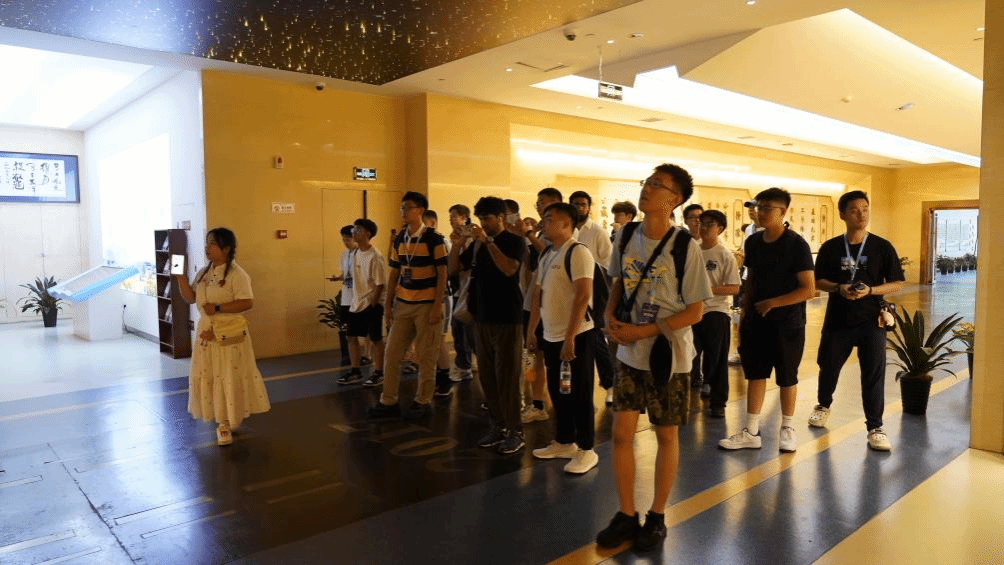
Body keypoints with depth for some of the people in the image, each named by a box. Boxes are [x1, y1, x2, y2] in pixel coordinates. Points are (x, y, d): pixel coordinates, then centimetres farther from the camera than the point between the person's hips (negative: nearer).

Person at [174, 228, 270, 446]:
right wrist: (181, 277, 1)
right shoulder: (204, 273, 12)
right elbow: (190, 298, 14)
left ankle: (227, 423, 8)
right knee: (207, 377, 11)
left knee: (229, 377, -2)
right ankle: (222, 420, 26)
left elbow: (247, 302, -20)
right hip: (206, 332, 8)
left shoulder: (236, 274, -12)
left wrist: (218, 308, -21)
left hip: (228, 335, -7)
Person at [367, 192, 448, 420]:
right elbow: (393, 273, 13)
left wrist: (437, 306, -14)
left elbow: (442, 274, -8)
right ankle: (388, 402, 16)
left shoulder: (434, 239, -7)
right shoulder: (399, 240, 9)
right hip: (402, 304, 6)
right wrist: (388, 304, 8)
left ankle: (422, 402, 15)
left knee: (426, 356, 2)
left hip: (426, 305, -6)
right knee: (391, 353, 6)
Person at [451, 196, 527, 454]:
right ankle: (498, 425, 21)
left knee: (506, 377, -3)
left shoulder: (514, 242, -6)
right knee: (486, 376, 10)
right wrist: (457, 245, -6)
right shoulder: (476, 244, 10)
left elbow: (509, 269, -24)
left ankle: (515, 431, 6)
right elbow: (454, 269, 11)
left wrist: (488, 241, -26)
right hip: (481, 318, 6)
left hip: (506, 319, -6)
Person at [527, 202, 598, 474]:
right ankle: (563, 442, 30)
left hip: (575, 336, -8)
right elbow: (538, 295, 18)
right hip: (550, 336, 8)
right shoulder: (546, 254, 12)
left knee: (579, 395, 2)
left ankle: (586, 450, 14)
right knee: (557, 392, 16)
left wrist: (570, 337, -24)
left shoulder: (578, 252, -14)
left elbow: (583, 296, -21)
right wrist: (531, 331, 16)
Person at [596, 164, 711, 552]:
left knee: (666, 435, 9)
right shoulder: (625, 236, -1)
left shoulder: (685, 246, -15)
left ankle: (657, 517, 27)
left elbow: (695, 311, -12)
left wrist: (644, 331, -19)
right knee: (621, 433, 6)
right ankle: (626, 516, 23)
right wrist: (610, 319, -6)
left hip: (668, 354, -4)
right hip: (629, 353, 4)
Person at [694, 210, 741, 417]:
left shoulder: (725, 256, -7)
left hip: (716, 312, -4)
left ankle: (718, 403, 16)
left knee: (716, 360, 4)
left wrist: (708, 289, -20)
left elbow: (734, 288, -12)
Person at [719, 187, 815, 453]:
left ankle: (787, 429, 28)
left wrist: (772, 303, -18)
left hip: (787, 324, -5)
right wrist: (744, 316, 8)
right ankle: (751, 433, 18)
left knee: (787, 377, 10)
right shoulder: (753, 242, 4)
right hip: (756, 321, 5)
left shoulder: (796, 244, -13)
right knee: (755, 374, 9)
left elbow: (809, 289, -15)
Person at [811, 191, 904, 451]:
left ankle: (875, 428, 9)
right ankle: (823, 406, 41)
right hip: (837, 320, 2)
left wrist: (870, 290, -19)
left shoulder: (882, 247, -3)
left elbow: (897, 283, -1)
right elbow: (818, 281, 4)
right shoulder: (830, 247, 0)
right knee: (828, 366, 15)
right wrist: (838, 288, -16)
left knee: (874, 374, -2)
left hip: (871, 321, -1)